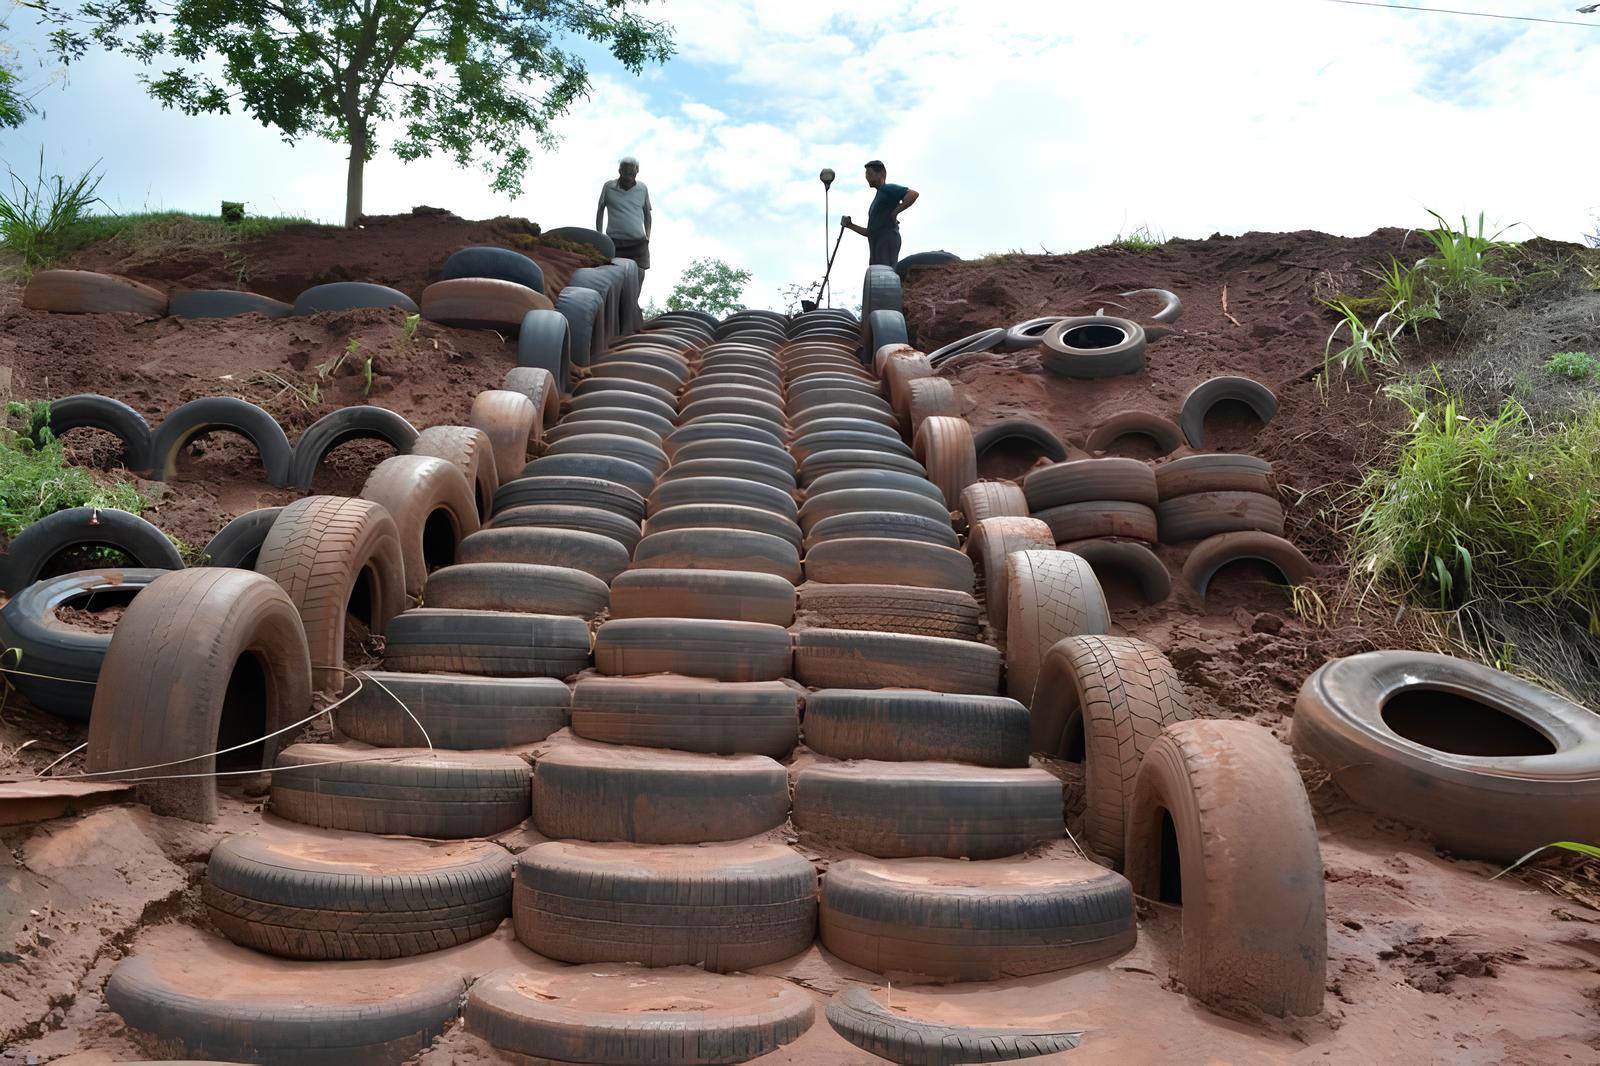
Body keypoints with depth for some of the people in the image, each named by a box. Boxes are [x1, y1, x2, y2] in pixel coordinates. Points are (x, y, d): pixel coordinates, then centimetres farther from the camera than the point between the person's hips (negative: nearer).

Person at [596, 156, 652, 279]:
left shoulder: (642, 188, 7)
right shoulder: (608, 186, 4)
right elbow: (600, 210, 16)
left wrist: (648, 236, 9)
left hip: (638, 243, 1)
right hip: (614, 242, -1)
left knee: (637, 277, -13)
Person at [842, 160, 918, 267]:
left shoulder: (887, 189, 2)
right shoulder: (878, 198, 30)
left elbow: (913, 194, -16)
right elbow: (869, 232, 29)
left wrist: (894, 213, -14)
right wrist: (850, 225, 19)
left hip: (887, 241, -10)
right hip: (877, 245, 10)